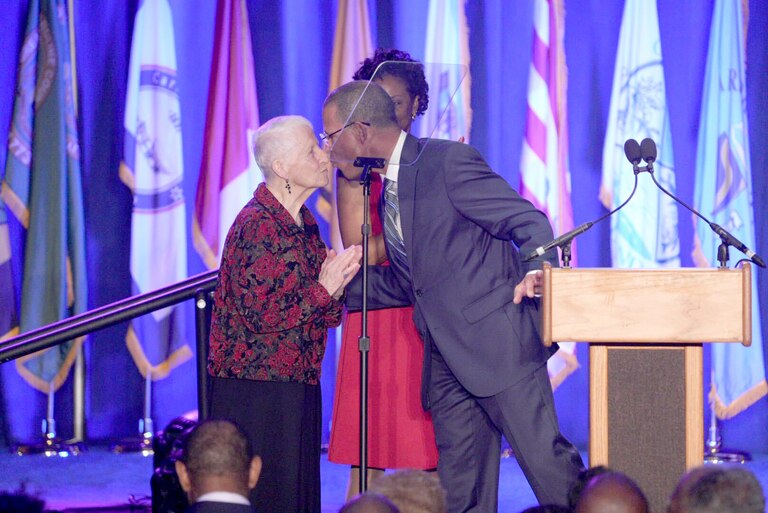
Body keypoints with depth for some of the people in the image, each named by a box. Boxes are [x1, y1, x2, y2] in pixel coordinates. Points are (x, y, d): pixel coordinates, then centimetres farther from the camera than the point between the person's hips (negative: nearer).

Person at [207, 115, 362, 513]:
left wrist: (337, 284, -5)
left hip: (297, 387, 9)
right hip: (255, 393, -9)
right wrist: (323, 289, -14)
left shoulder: (304, 224, 14)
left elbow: (326, 318, 15)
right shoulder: (257, 224, -14)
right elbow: (260, 315, -19)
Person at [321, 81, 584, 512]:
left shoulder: (449, 161, -10)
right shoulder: (386, 189, 17)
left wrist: (536, 269, -33)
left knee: (546, 462, -9)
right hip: (445, 360, 9)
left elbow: (530, 222, -13)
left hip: (499, 343, -8)